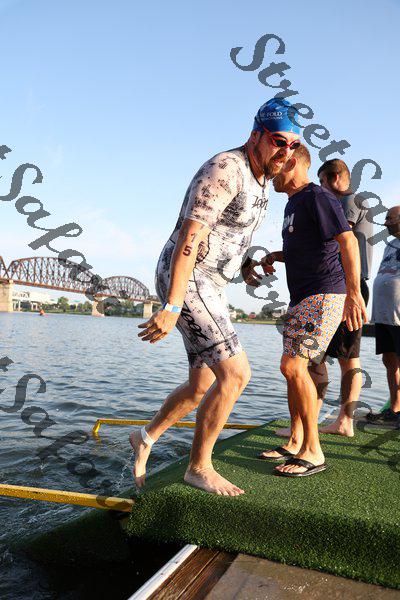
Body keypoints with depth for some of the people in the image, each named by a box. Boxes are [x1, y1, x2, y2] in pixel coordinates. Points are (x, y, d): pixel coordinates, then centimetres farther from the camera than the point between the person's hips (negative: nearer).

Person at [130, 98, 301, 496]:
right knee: (235, 374, -14)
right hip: (183, 282, -10)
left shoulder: (259, 178, 14)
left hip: (207, 285, 10)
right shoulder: (225, 169, -17)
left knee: (203, 386, 10)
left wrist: (244, 262, 33)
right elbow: (189, 236, -24)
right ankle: (199, 467, 3)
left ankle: (146, 438, 29)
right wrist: (172, 308, -28)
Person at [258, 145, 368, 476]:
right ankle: (295, 443, 20)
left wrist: (354, 293, -29)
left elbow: (348, 241, -20)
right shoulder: (293, 203, 19)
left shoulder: (317, 196, -11)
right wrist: (275, 256, 10)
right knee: (295, 368, 10)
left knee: (293, 366, -16)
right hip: (302, 298, 10)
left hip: (324, 295, -10)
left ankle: (313, 452, -5)